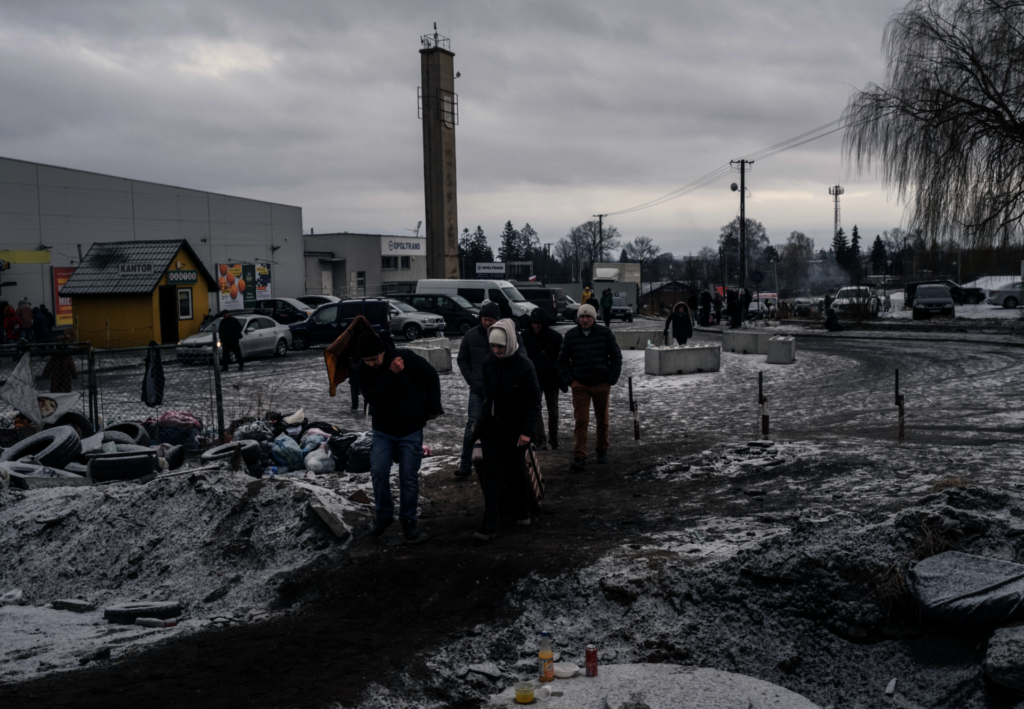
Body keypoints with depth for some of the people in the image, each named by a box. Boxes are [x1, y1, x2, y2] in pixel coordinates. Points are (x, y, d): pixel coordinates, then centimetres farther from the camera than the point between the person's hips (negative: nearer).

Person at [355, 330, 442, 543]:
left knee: (409, 477, 0)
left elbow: (432, 377, -2)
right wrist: (391, 373, -31)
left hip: (411, 431, -2)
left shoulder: (407, 358, -16)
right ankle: (384, 515, 14)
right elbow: (373, 398, -22)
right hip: (383, 431, 2)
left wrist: (433, 409, -2)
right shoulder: (362, 370, -9)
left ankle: (408, 521, 14)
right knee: (378, 472, -7)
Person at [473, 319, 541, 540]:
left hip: (514, 427, -4)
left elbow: (534, 401, -13)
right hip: (490, 424, 4)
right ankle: (489, 526, -1)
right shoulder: (489, 362, 1)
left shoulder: (524, 366, -16)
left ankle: (521, 512, 34)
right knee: (491, 473, -1)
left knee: (515, 470, 12)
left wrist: (527, 431, -16)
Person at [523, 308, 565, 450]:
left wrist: (563, 381, -4)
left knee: (553, 411, 8)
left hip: (551, 380, -1)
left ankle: (553, 438, 22)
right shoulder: (526, 337, -1)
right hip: (533, 379, 1)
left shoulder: (555, 337, -6)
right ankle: (540, 439, 1)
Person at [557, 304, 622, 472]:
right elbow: (562, 360, 10)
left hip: (601, 384, 1)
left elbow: (616, 357, 4)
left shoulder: (605, 334, -1)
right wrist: (569, 380, 0)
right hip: (580, 385, 0)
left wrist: (611, 380, -2)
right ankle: (579, 458, -10)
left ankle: (602, 450, 33)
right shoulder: (570, 336, 2)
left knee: (602, 420, 14)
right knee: (581, 421, -8)